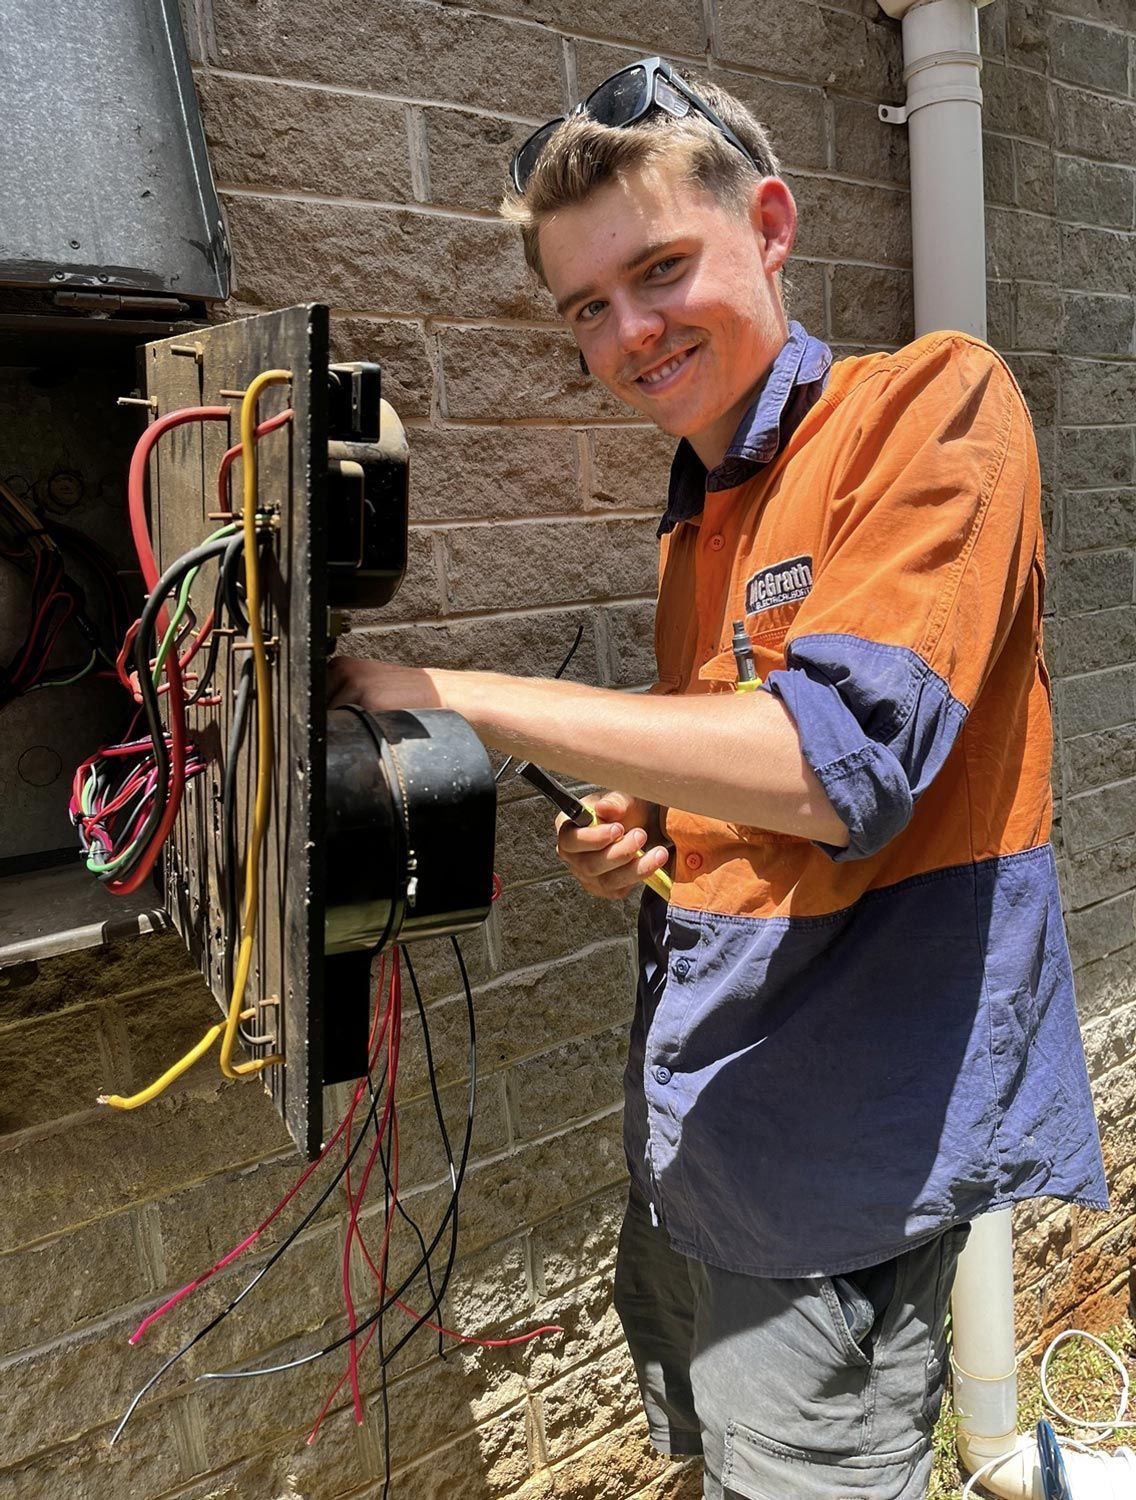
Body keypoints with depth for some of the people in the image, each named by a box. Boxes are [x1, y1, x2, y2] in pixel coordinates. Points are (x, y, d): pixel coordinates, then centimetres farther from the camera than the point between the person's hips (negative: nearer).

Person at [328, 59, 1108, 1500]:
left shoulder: (928, 402, -15)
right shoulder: (700, 512, 9)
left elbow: (831, 768, -28)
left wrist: (451, 696, -23)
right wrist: (641, 829, -3)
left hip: (836, 1144, -7)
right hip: (691, 1109, 8)